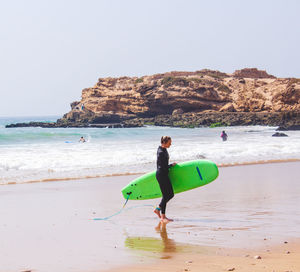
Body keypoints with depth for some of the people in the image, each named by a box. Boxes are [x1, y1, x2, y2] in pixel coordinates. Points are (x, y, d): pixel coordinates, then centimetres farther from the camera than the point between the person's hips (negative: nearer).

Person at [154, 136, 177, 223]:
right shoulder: (161, 152, -22)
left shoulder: (163, 149, 8)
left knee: (170, 194, 13)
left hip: (164, 175, 10)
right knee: (166, 195, -4)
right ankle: (163, 217, 4)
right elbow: (164, 167, -20)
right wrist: (172, 165, -7)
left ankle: (158, 209, 26)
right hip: (161, 175, -10)